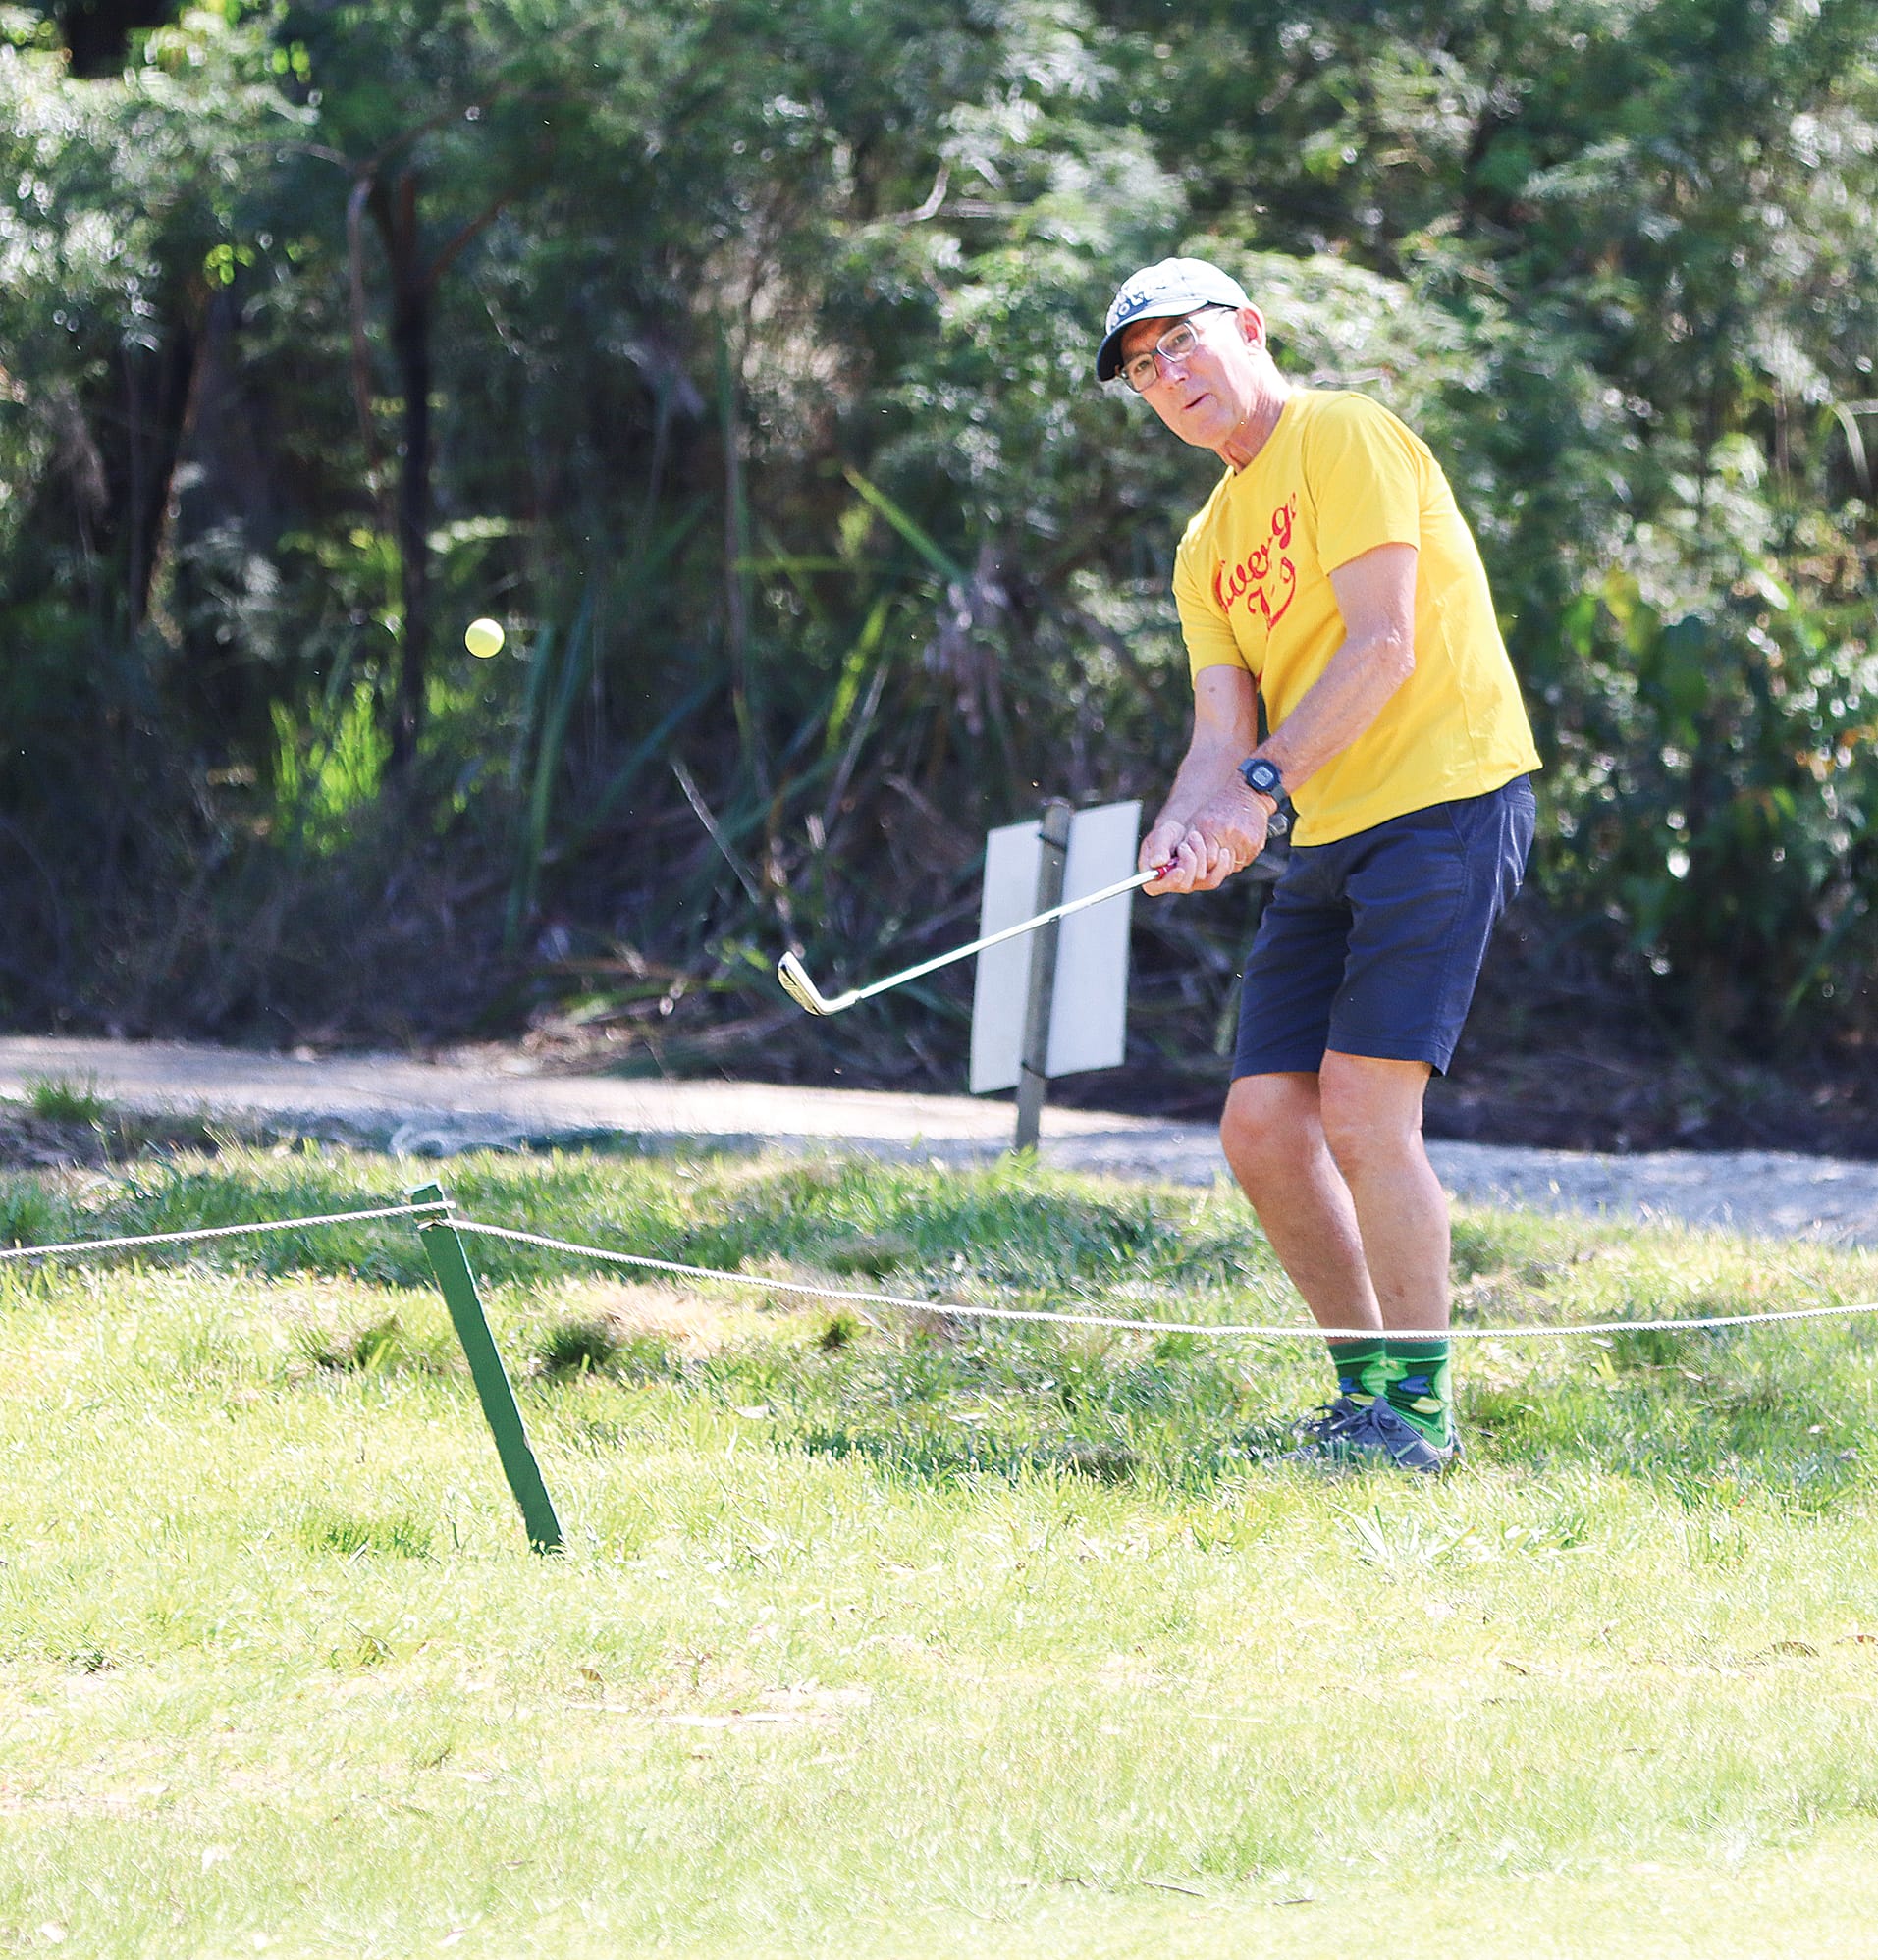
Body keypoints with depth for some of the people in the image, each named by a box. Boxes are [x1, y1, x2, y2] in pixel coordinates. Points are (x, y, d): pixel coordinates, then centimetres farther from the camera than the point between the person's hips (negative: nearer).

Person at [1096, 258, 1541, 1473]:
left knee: (1365, 1110, -14)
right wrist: (1186, 830, -14)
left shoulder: (1344, 437, -5)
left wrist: (1263, 784, -22)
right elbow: (1224, 729, 8)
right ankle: (1369, 1387, 15)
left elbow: (1383, 645, -15)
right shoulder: (1208, 547, 19)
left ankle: (1419, 1407, -4)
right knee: (1264, 1125, 2)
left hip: (1444, 798, -8)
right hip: (1329, 839, 8)